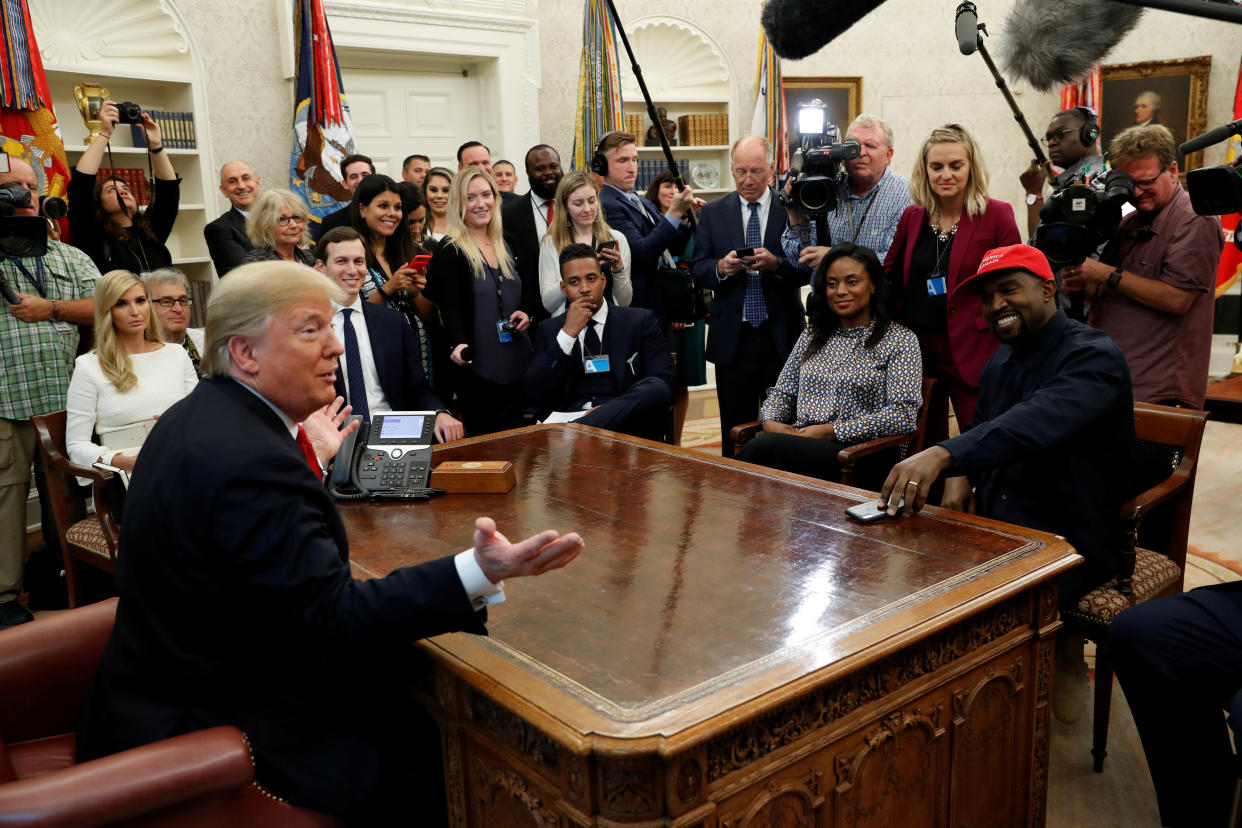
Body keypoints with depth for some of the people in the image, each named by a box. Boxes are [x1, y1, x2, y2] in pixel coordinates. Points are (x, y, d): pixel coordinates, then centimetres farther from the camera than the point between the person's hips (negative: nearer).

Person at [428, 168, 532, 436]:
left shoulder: (506, 245, 13)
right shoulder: (450, 251, -6)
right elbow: (450, 308, -14)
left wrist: (525, 314, 0)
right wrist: (459, 344, -32)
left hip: (518, 367, 6)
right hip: (479, 371, -6)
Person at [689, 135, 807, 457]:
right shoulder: (712, 213, 7)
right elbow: (697, 271, 3)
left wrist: (776, 264, -22)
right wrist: (720, 268, -18)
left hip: (782, 337, -1)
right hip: (732, 339, 1)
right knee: (735, 430, 7)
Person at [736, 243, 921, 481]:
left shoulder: (900, 340, 5)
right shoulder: (812, 335, 22)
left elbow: (904, 416, -6)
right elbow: (783, 392, 22)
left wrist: (832, 431, -13)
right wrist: (770, 421, -3)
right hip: (800, 441, 4)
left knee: (764, 446, -33)